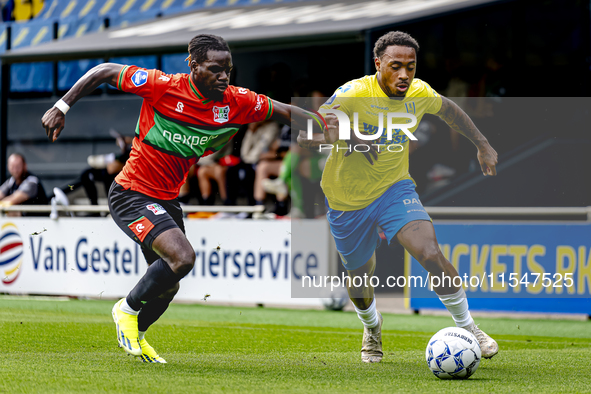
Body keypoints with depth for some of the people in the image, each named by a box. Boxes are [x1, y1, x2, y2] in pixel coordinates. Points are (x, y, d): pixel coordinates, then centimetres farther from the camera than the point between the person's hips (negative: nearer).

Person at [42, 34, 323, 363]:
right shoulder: (163, 86, -20)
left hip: (168, 200, 7)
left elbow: (285, 111, 6)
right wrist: (61, 108, -12)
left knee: (169, 284, 15)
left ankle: (136, 335, 44)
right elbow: (105, 72, -11)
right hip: (132, 194, -7)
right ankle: (128, 309, -1)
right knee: (183, 257, -25)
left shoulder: (237, 102, -6)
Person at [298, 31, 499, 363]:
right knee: (360, 277, 13)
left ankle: (468, 328, -6)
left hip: (394, 189, 2)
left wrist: (483, 145, 19)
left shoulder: (419, 93, -10)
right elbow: (303, 136, -28)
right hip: (347, 201, -2)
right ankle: (372, 327, 49)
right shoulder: (354, 94, -25)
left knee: (431, 254, -23)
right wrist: (336, 137, -47)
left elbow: (448, 109, 16)